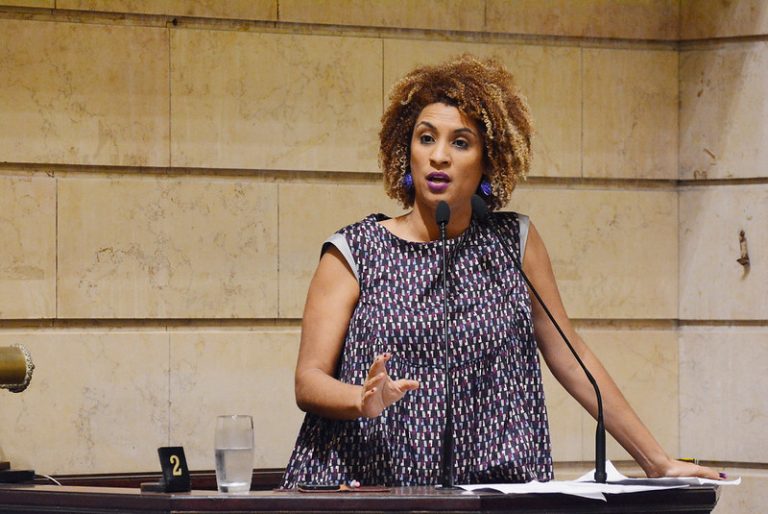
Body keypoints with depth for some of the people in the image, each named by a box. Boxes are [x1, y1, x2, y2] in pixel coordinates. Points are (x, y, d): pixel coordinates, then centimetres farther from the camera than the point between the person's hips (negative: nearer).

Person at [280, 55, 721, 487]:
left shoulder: (513, 242, 11)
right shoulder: (352, 253, 5)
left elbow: (570, 357, 13)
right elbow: (308, 380, 1)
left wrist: (658, 462, 10)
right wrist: (363, 400, -21)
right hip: (364, 490, -1)